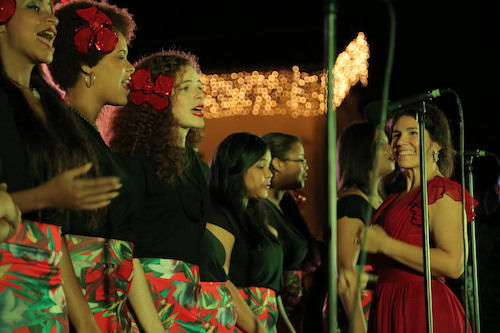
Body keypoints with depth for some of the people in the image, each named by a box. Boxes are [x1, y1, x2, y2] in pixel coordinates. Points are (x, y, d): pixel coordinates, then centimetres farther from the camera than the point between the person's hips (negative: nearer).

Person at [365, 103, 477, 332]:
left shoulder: (442, 191, -8)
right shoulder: (396, 198, 16)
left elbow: (453, 265, -22)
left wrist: (383, 244, -18)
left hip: (423, 311, -8)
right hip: (389, 311, 8)